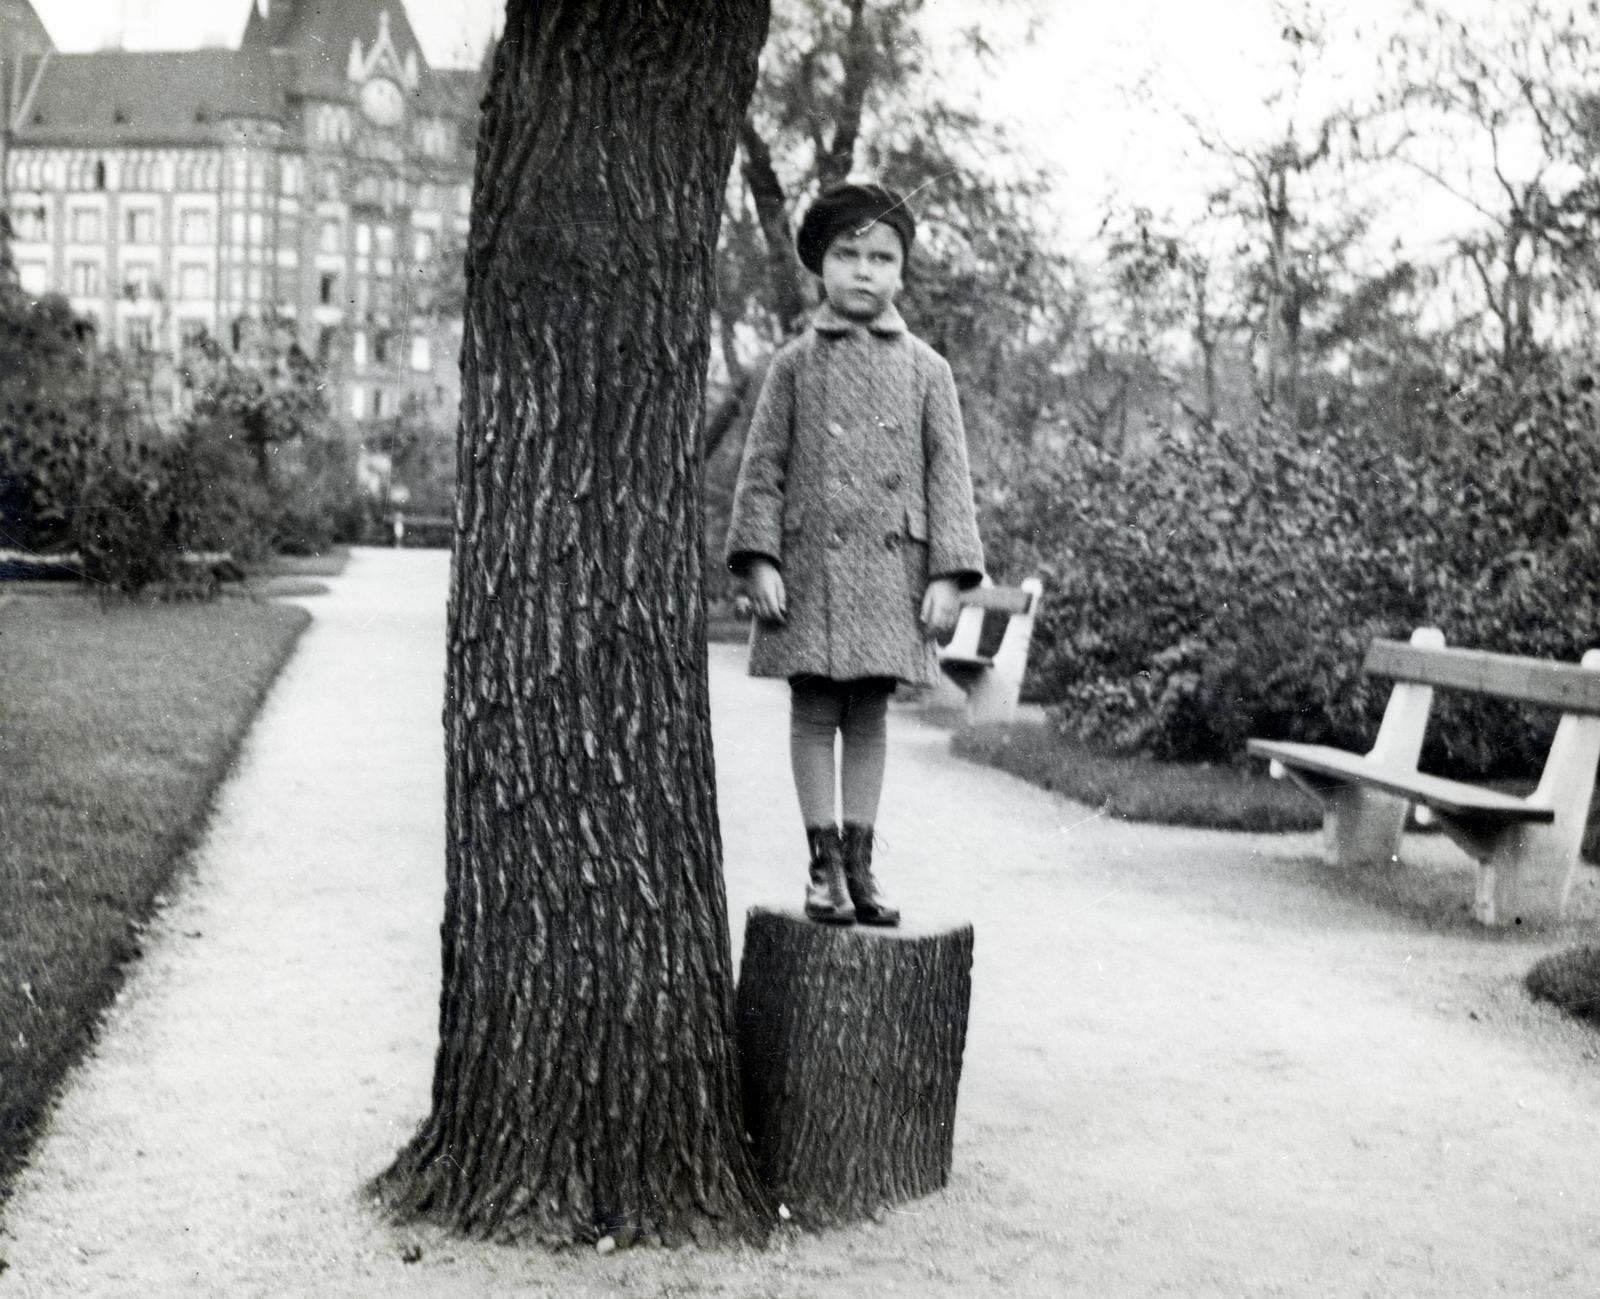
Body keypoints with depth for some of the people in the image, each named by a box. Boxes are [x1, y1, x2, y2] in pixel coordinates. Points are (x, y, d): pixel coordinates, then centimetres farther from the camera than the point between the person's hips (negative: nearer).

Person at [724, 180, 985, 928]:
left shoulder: (924, 369, 7)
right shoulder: (796, 364, 4)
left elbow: (948, 473, 4)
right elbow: (763, 466, 3)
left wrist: (949, 574, -3)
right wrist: (759, 560, -7)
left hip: (889, 570, 1)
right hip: (811, 565, -1)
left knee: (869, 716, 7)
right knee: (814, 712, 2)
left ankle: (859, 864, 15)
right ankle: (824, 865, 10)